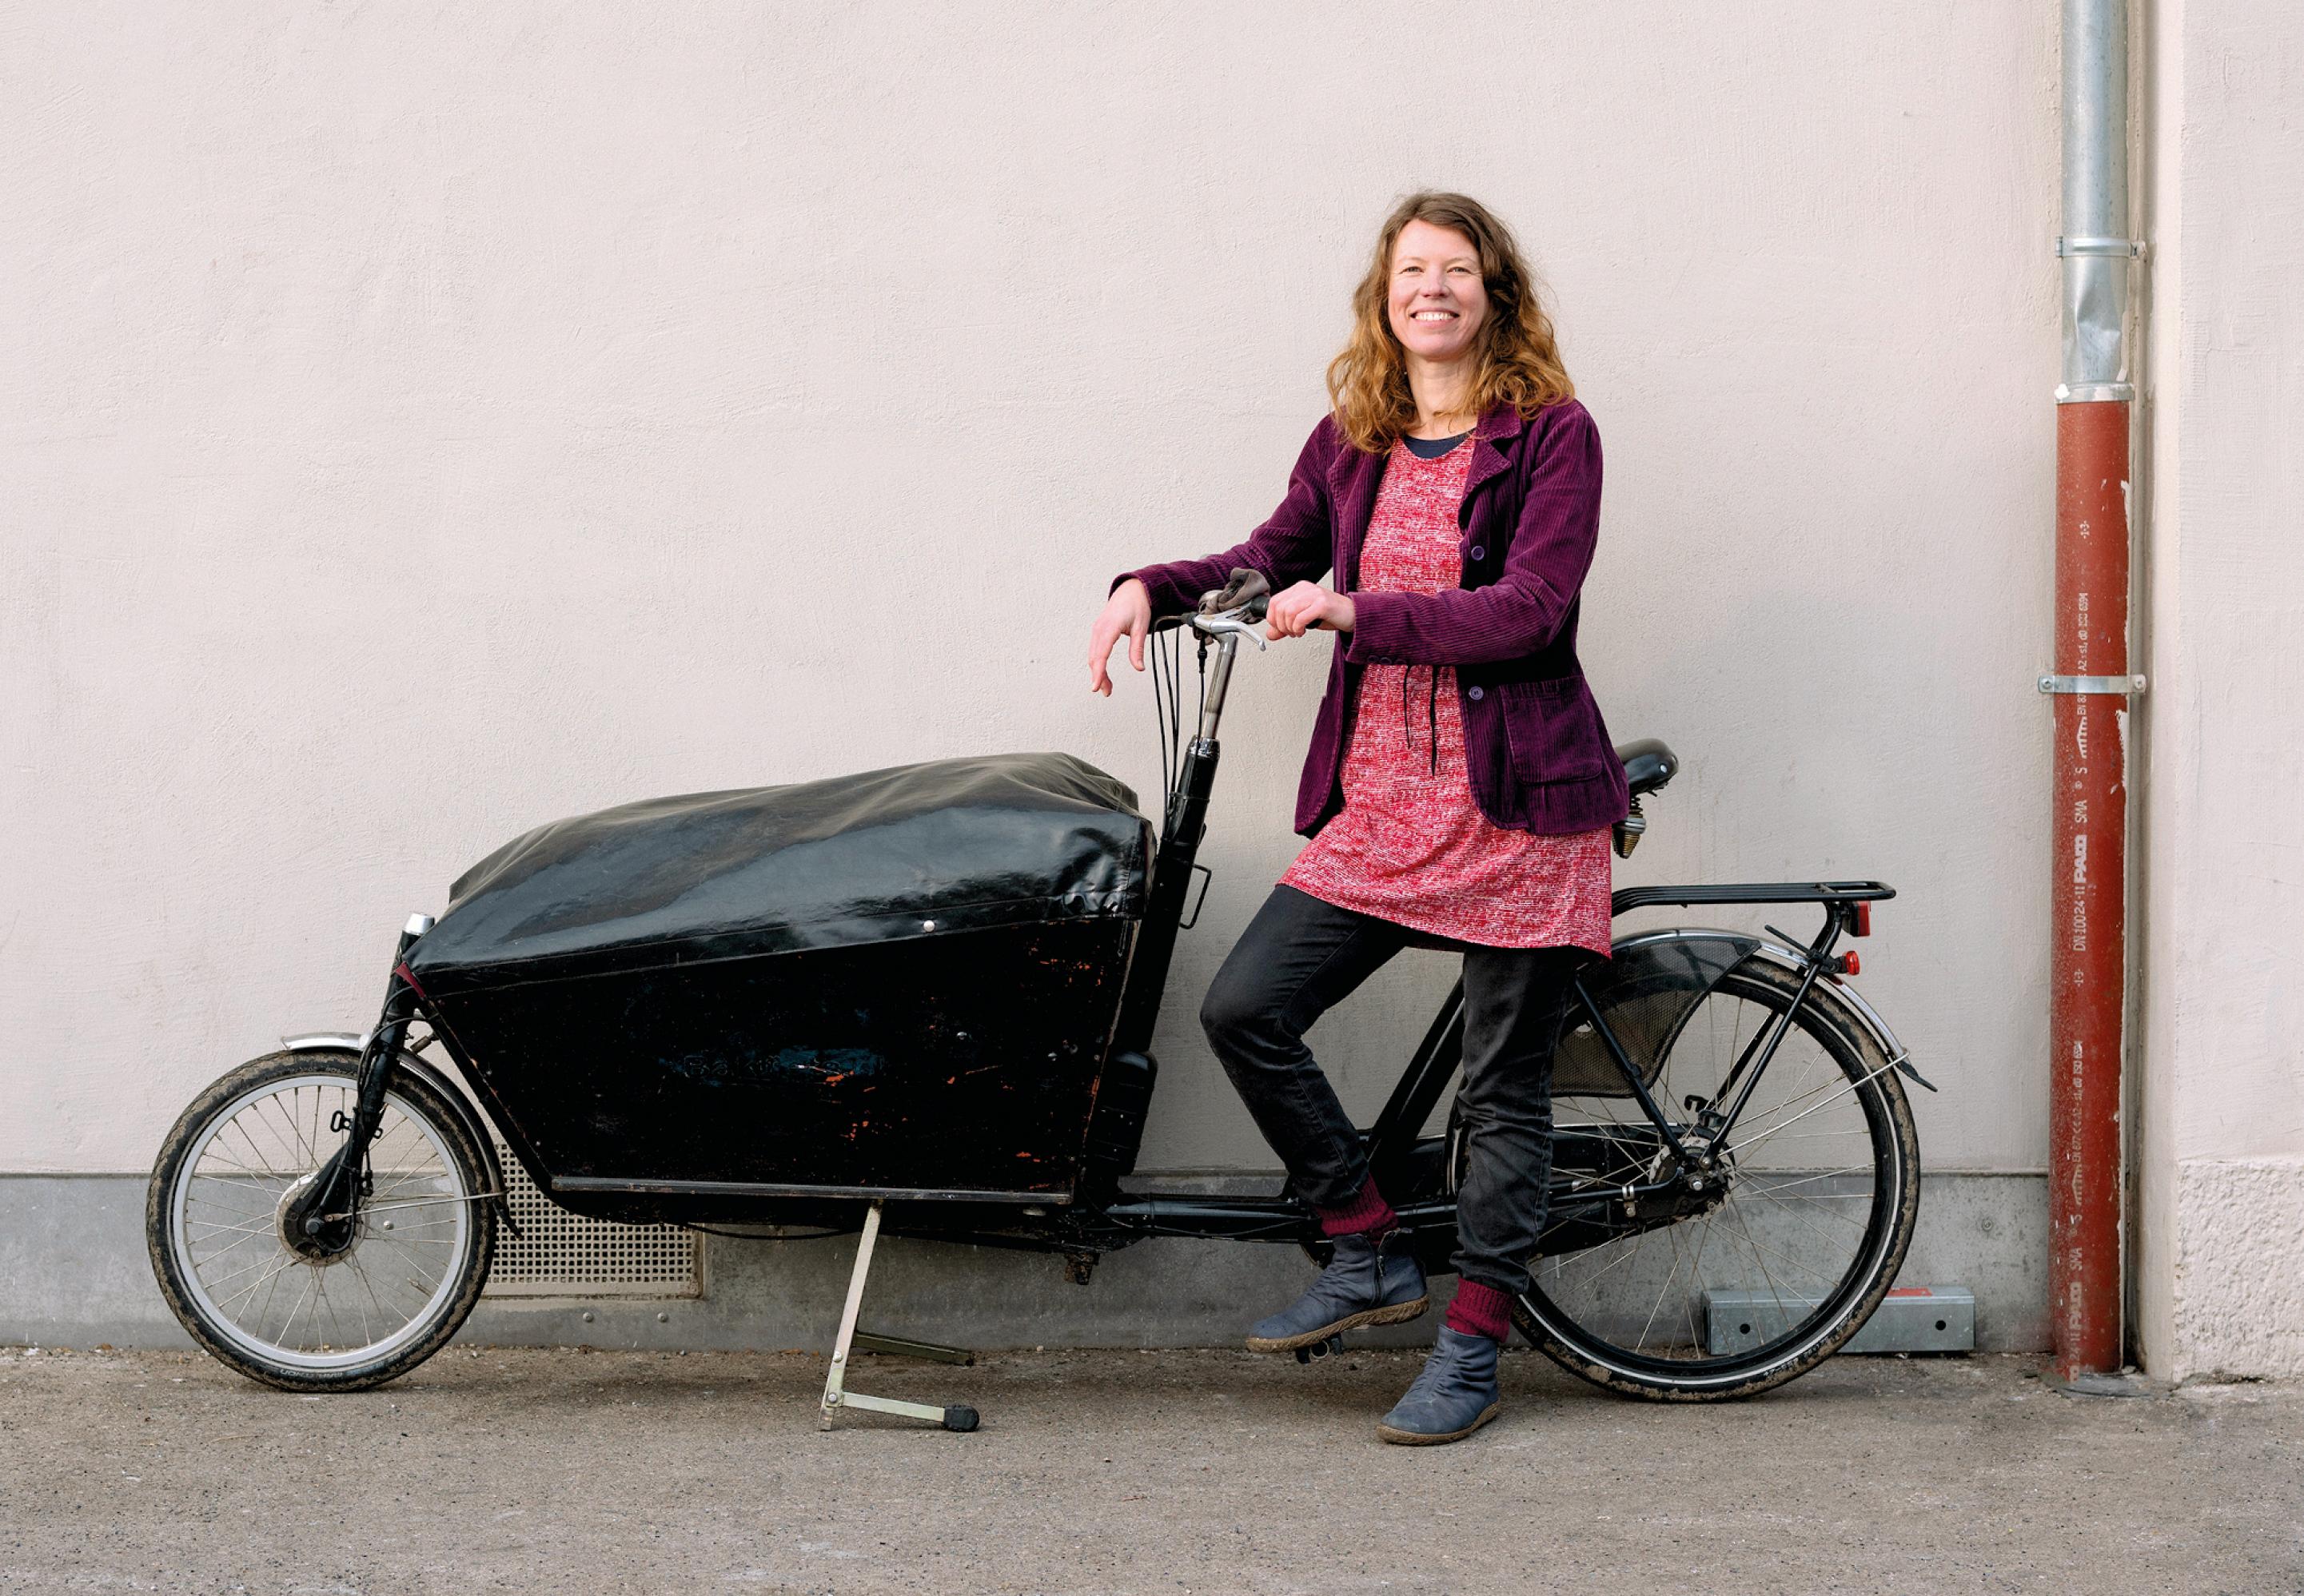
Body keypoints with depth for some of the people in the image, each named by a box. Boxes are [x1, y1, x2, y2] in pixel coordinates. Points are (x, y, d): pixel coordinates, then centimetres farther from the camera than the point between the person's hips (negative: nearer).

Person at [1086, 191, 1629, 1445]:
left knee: (1503, 1085, 1)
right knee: (1243, 1010, -6)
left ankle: (1471, 1351, 12)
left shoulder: (1552, 435, -5)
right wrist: (1154, 587, 7)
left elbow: (1527, 611, -16)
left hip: (1515, 805, -5)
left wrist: (1357, 612, -18)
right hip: (1380, 806, 5)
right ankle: (1370, 1256, 10)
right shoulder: (1351, 441, 10)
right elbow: (1272, 563, 24)